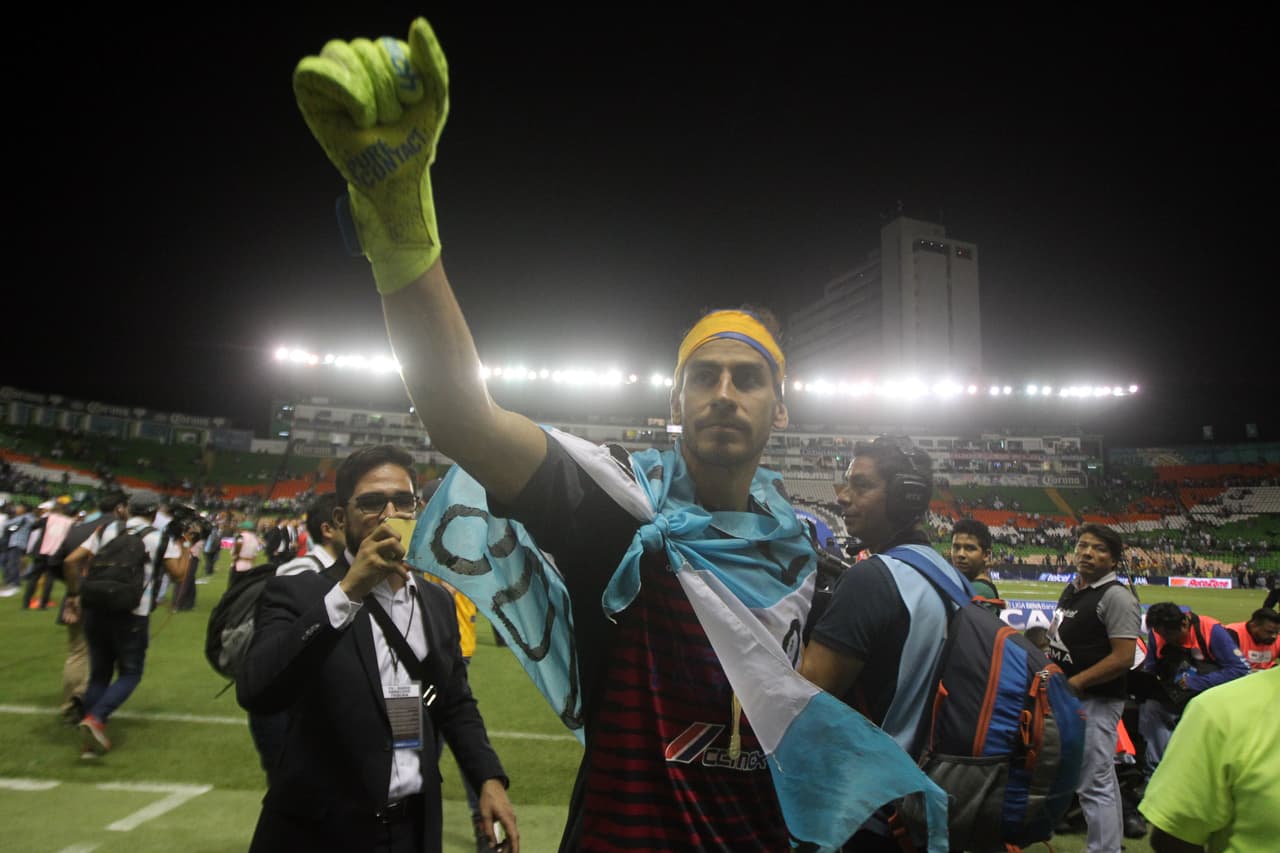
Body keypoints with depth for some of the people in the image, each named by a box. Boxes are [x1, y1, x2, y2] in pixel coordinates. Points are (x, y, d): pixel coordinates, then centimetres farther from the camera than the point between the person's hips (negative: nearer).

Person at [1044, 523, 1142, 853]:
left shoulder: (1116, 596, -15)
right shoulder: (1070, 590, 12)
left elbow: (1123, 658, -21)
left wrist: (1073, 684, -21)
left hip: (1097, 701, -9)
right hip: (1072, 700, 9)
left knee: (1094, 785, -5)